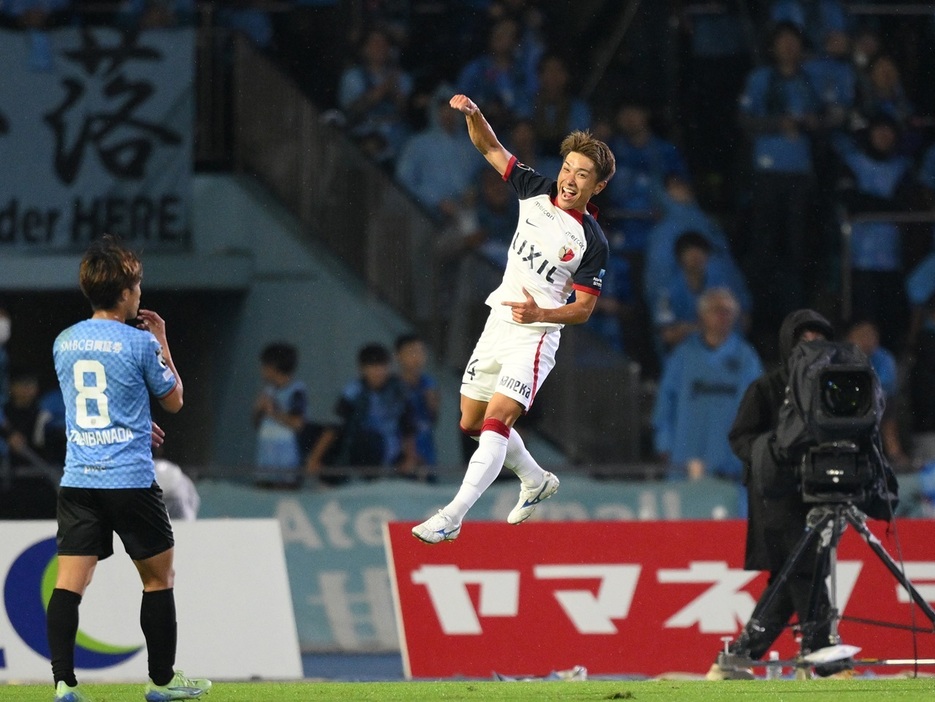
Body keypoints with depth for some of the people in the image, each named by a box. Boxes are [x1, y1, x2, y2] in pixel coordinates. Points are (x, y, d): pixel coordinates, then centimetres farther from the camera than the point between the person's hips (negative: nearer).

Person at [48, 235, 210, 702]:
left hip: (78, 480, 4)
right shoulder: (140, 343, -9)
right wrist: (162, 341, 14)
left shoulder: (64, 343, 8)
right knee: (158, 576, 12)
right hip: (131, 480, -4)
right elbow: (173, 400, 4)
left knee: (70, 581, -2)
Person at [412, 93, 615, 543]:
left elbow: (584, 308, -10)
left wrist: (541, 313, -28)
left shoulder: (592, 242, -14)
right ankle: (536, 482, 39)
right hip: (498, 324, 7)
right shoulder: (536, 192, 0)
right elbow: (490, 148, 5)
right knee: (471, 423, 17)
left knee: (496, 422, -21)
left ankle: (451, 518, -26)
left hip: (534, 336, -7)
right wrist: (473, 114, -14)